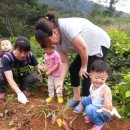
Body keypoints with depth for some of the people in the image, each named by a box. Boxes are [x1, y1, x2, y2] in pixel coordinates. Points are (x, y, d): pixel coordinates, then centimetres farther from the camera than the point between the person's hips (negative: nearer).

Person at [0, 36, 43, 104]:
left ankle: (23, 88, 5)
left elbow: (37, 66, -13)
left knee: (34, 76, -27)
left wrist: (39, 68, -39)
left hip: (23, 76, 2)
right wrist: (19, 93, -51)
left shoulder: (30, 55, -25)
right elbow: (9, 78, -40)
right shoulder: (7, 57, -34)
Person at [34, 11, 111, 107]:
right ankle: (77, 97, 24)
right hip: (88, 48, 9)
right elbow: (64, 62, -3)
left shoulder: (66, 27, -33)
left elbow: (83, 48, -31)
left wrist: (84, 67, -16)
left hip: (100, 43, -8)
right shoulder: (58, 40, -5)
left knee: (85, 73, -11)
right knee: (73, 69, 9)